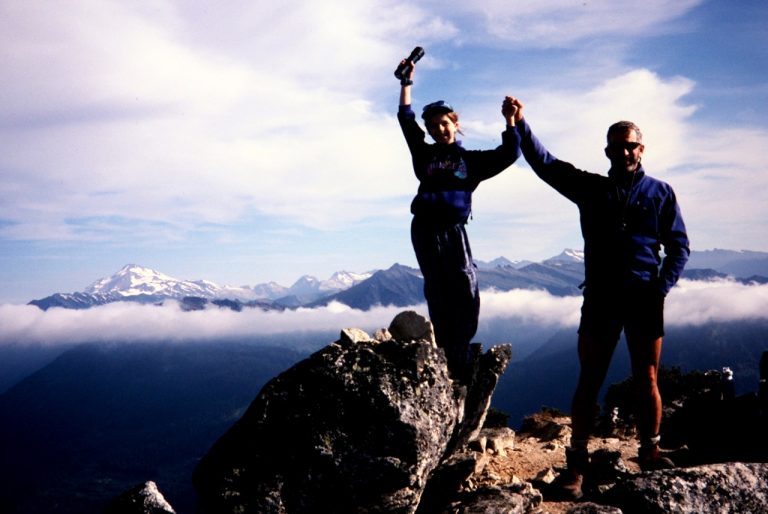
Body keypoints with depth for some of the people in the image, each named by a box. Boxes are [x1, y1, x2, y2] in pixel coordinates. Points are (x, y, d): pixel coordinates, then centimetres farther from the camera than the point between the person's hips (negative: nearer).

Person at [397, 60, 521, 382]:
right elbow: (406, 119, 16)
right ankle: (445, 361, 0)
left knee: (466, 294, -9)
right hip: (425, 229, 0)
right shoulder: (425, 154, 16)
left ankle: (459, 361, -4)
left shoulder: (471, 160, 15)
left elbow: (509, 154, 10)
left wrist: (510, 121, 0)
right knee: (438, 295, -1)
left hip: (454, 230, 0)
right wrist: (407, 83, 14)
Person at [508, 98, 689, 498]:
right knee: (589, 380, 1)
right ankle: (577, 460, 5)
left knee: (646, 380, 5)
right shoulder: (591, 188, 11)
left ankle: (650, 451, 18)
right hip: (600, 298, 1)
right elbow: (545, 163, 6)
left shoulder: (660, 193, 8)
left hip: (644, 299, 0)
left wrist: (661, 287, -6)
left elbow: (679, 247, 7)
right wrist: (520, 125, -4)